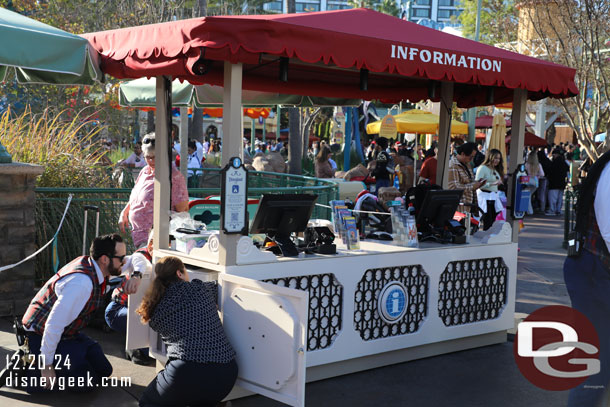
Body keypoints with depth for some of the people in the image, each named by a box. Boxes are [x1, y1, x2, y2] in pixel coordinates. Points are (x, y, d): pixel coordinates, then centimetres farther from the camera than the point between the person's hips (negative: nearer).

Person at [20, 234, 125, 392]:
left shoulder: (92, 265, -7)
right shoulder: (82, 282, -35)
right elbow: (54, 325, -34)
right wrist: (47, 365, -26)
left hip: (67, 333, 10)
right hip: (41, 336, -10)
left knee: (103, 370, 9)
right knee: (87, 382, -16)